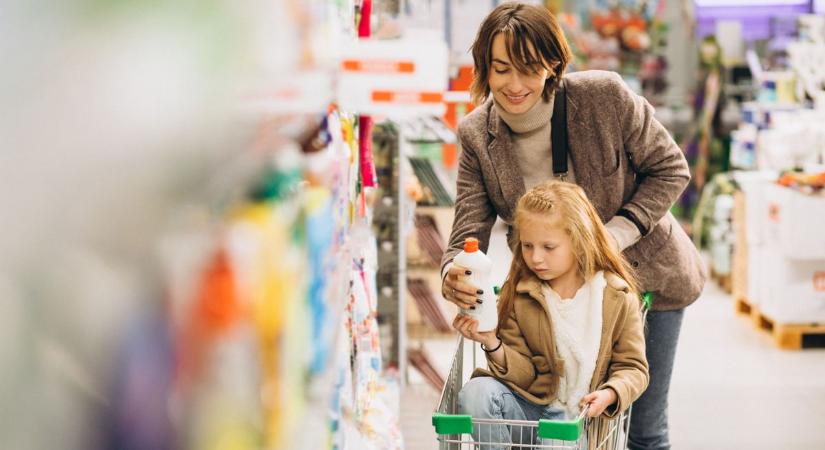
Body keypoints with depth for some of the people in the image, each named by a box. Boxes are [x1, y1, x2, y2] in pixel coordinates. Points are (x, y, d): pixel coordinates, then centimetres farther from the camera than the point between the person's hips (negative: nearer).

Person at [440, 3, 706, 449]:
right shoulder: (476, 136, -15)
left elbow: (670, 170, -13)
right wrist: (455, 274, -41)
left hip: (646, 278, -2)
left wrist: (612, 236, -25)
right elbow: (469, 232, -17)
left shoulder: (604, 96, -25)